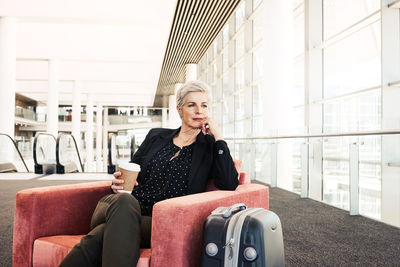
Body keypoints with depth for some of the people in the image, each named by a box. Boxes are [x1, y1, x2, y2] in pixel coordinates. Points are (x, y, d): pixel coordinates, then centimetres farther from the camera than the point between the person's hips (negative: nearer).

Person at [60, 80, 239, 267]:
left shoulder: (209, 146, 11)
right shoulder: (156, 136, 20)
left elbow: (229, 185, -6)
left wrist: (218, 136, -6)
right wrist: (119, 183, -2)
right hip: (127, 210, 3)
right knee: (124, 200, -37)